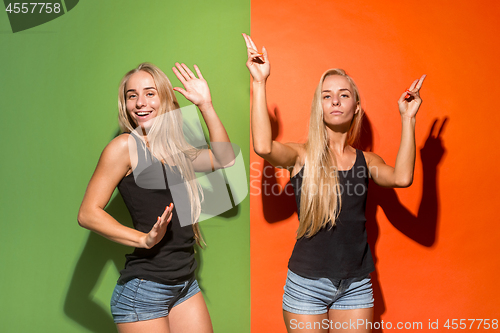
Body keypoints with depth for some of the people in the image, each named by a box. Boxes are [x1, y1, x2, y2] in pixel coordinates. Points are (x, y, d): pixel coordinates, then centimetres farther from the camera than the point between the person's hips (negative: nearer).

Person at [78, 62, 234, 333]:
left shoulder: (173, 151, 10)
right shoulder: (124, 146, -8)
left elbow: (224, 159, 8)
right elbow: (88, 214, -12)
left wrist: (206, 105, 4)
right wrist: (144, 239, -21)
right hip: (144, 289, -6)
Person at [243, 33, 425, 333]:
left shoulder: (367, 160, 5)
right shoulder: (302, 155, -4)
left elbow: (401, 178, -16)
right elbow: (263, 147, -26)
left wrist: (408, 118, -13)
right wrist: (259, 82, -21)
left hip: (356, 285, 3)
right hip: (307, 284, -2)